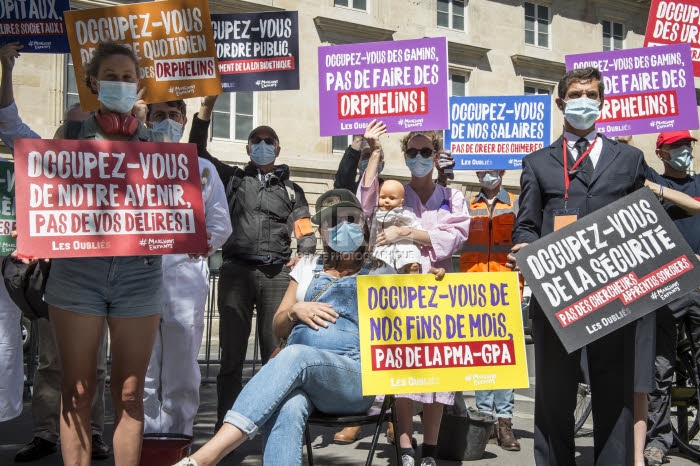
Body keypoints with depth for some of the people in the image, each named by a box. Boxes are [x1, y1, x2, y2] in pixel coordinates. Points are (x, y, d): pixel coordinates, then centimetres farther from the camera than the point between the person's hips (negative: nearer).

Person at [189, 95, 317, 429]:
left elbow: (306, 233, 16)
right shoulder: (233, 179, 19)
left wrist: (304, 255, -6)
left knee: (276, 355, -2)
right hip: (237, 270, 0)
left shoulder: (291, 190, 21)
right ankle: (225, 426, 4)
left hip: (277, 274, 0)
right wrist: (206, 108, 5)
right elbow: (198, 151, 12)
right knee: (232, 355, 0)